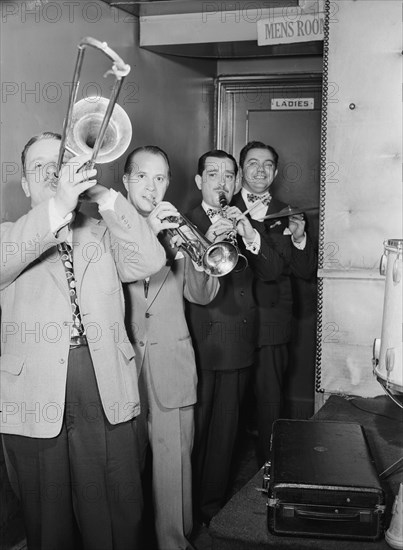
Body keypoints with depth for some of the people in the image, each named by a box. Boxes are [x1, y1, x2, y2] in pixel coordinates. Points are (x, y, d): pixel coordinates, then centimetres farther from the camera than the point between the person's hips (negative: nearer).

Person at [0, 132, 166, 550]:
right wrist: (57, 206, -28)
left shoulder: (104, 236, 15)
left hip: (108, 403, 1)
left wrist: (101, 195, -12)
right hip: (36, 405, -1)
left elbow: (150, 261, -4)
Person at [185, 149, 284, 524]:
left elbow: (273, 271, -1)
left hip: (236, 345, 4)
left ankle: (213, 507, 27)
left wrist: (250, 237, -17)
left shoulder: (244, 224, 12)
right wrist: (208, 244, -29)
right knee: (193, 431, 3)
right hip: (196, 343, -3)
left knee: (224, 433, 11)